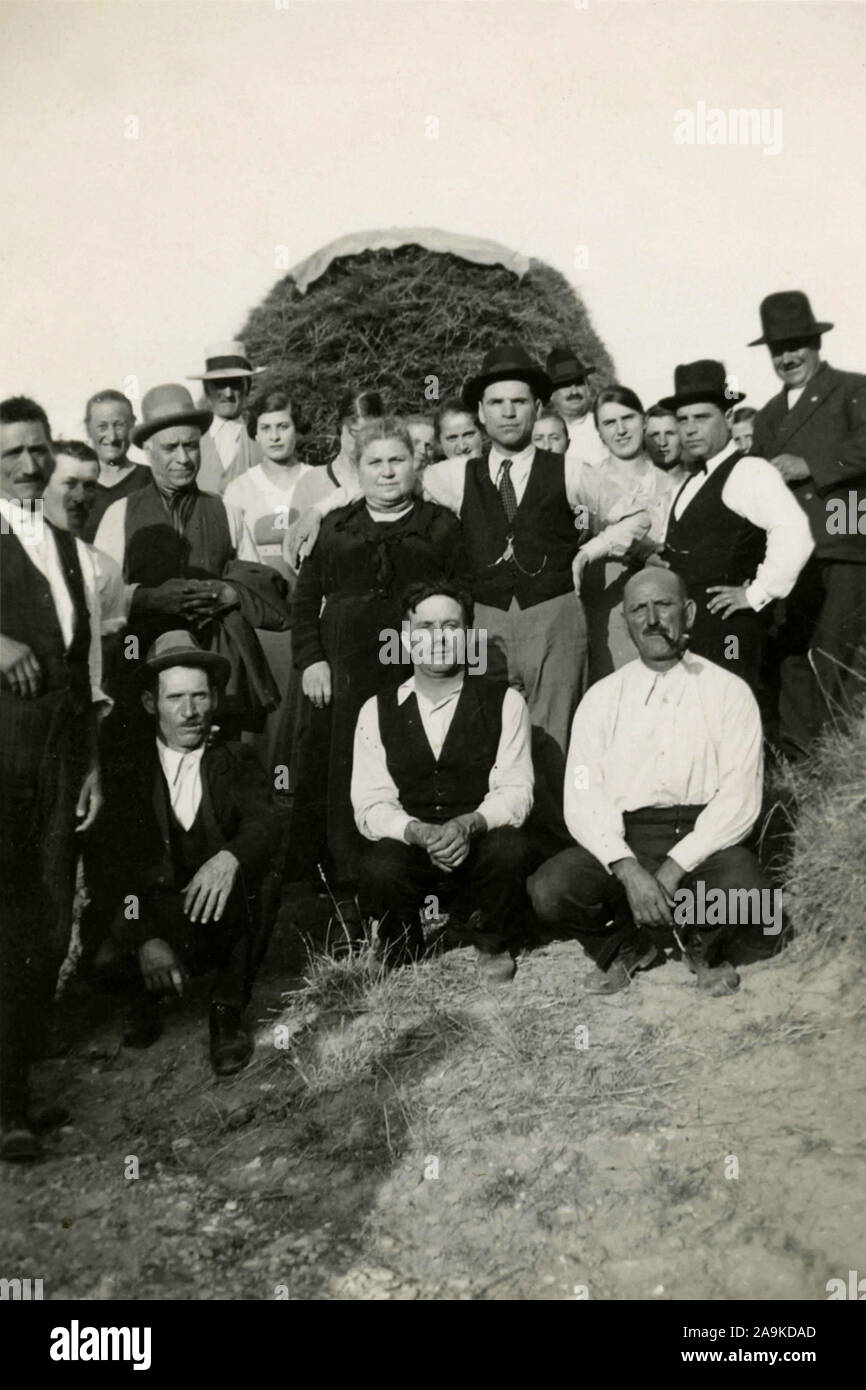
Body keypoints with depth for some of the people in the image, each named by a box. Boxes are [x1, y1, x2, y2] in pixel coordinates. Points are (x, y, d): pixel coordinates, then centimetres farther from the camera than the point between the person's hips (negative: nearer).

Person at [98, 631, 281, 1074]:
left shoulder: (236, 763, 5)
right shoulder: (127, 770, 1)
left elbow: (264, 825, -15)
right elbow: (114, 866, -9)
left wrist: (229, 858, -39)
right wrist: (146, 939, -26)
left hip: (222, 921, 0)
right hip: (154, 918, 0)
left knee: (238, 866, -30)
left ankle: (228, 1010, -13)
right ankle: (149, 994, 5)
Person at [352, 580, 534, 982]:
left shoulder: (504, 702, 4)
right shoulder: (378, 711, 7)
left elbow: (515, 791, -5)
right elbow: (370, 804, -2)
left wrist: (469, 825, -26)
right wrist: (419, 832, -23)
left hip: (480, 848, 0)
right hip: (408, 850, 0)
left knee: (510, 848, -32)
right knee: (378, 870, -32)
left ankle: (493, 948, 0)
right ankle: (403, 962, 1)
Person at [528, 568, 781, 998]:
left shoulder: (729, 692, 4)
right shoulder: (601, 698, 8)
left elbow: (738, 798, -5)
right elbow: (583, 798, -1)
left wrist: (674, 869, -18)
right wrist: (628, 870, -18)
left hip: (703, 840, -1)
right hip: (620, 841, 2)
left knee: (745, 893, -33)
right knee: (549, 889, -26)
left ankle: (703, 946, 7)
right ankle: (629, 947, 9)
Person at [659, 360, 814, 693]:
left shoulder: (749, 472, -8)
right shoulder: (694, 481, 20)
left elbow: (793, 535, -22)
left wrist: (756, 594, -17)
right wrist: (659, 558, 12)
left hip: (725, 627, -8)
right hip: (683, 626, 8)